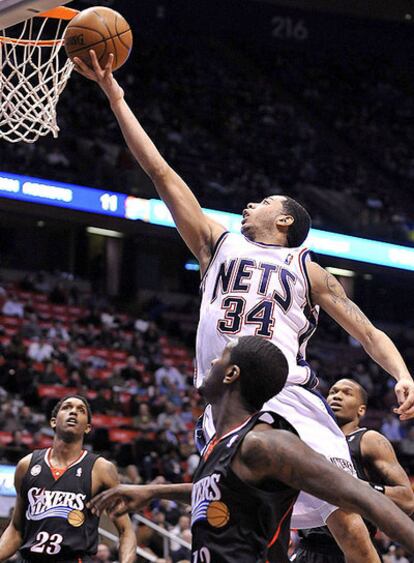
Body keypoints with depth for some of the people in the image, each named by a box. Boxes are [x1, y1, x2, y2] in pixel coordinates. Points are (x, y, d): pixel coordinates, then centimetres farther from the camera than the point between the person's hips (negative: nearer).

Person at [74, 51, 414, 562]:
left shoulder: (307, 270, 17)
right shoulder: (219, 244, 22)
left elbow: (367, 331, 10)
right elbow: (161, 172, 20)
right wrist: (114, 95, 17)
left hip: (290, 399, -1)